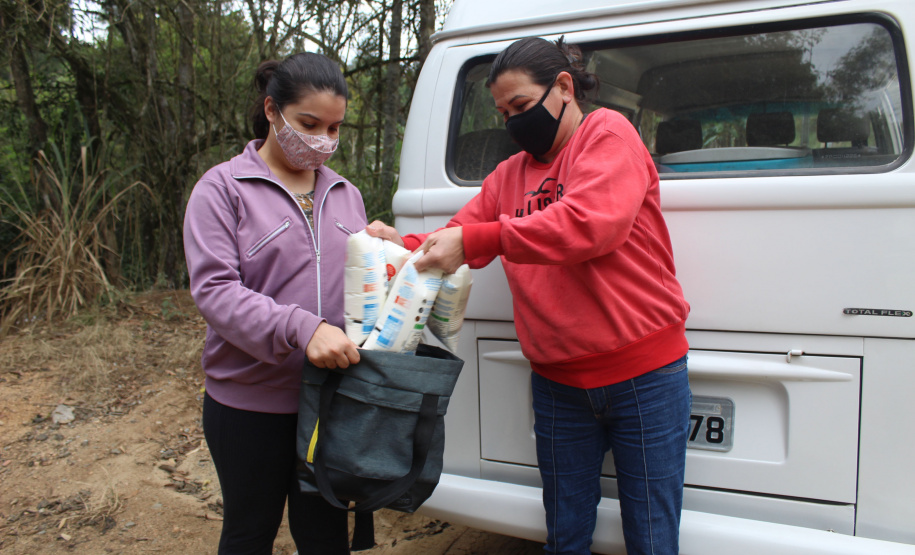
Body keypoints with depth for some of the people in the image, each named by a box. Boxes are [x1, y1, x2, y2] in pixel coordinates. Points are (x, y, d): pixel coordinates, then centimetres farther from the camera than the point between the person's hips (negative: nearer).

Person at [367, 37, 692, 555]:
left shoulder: (607, 133, -7)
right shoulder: (509, 174, 12)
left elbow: (593, 222, -25)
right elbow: (456, 240, 7)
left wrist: (476, 239, -29)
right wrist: (405, 245, -15)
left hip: (643, 376, -5)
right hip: (559, 383, 5)